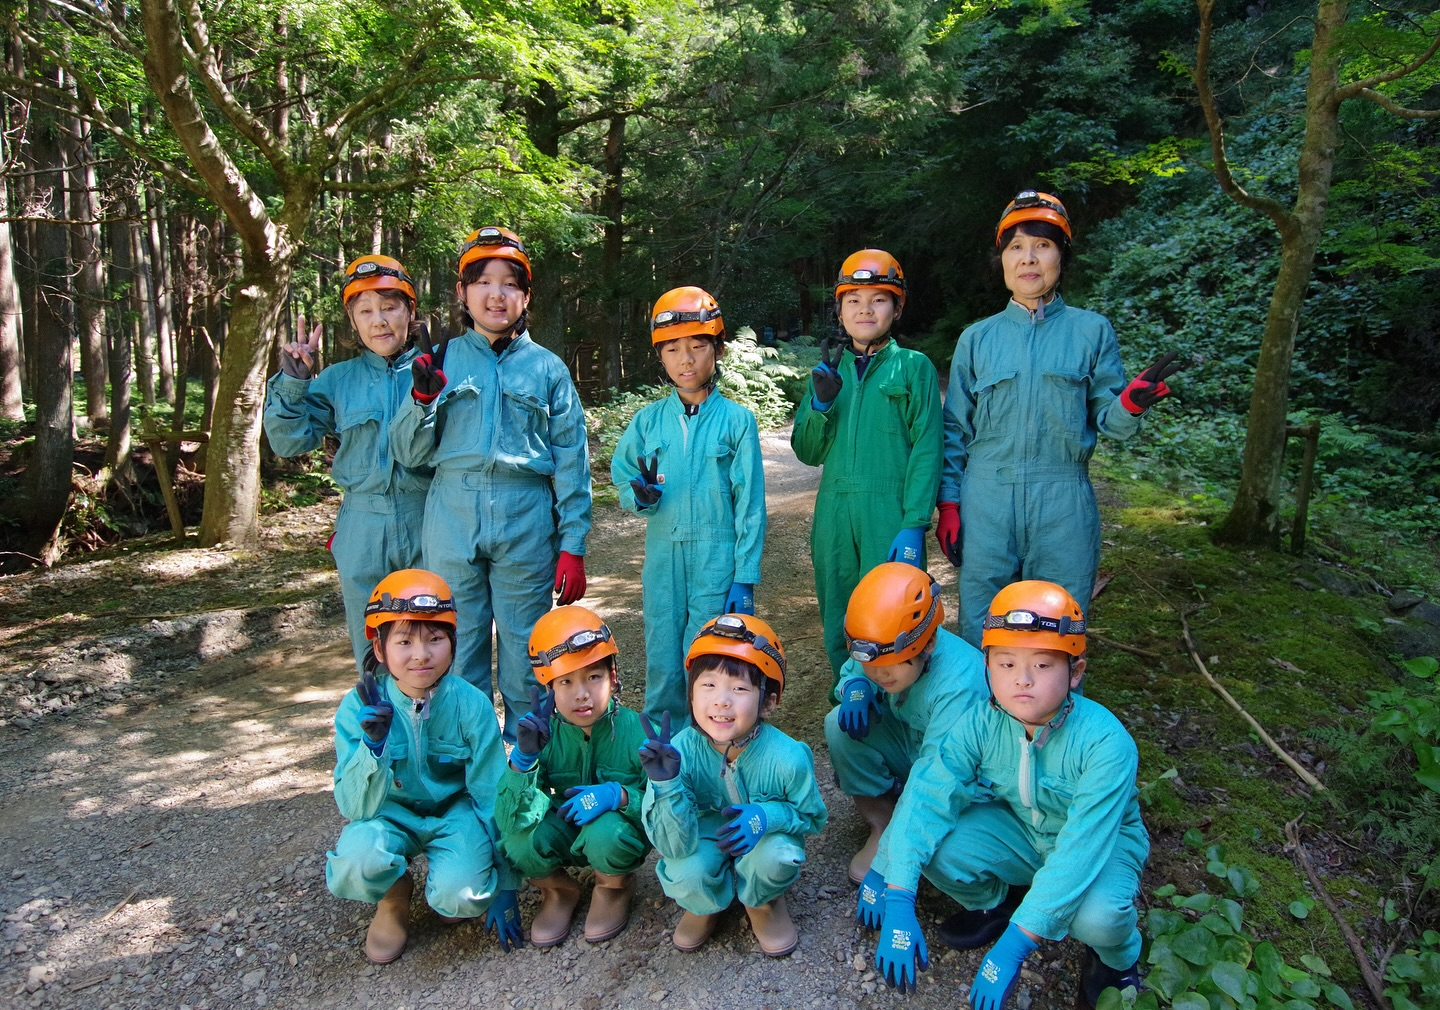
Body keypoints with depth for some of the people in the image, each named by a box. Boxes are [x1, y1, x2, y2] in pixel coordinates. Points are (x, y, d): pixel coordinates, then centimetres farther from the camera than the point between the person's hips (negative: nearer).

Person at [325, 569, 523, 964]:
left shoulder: (471, 706, -20)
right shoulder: (359, 708, -18)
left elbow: (492, 796, -11)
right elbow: (355, 807, -20)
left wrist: (504, 887, -8)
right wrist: (373, 745, -40)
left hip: (455, 810, -1)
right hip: (391, 813, 1)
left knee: (462, 896, -28)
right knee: (356, 861, -32)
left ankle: (448, 889, 11)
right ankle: (395, 893, 5)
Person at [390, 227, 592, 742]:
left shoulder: (547, 368, 7)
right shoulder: (441, 360, 9)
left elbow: (571, 461, 4)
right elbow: (410, 453, 9)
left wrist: (572, 546, -1)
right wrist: (421, 398, -9)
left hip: (526, 520, -1)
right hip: (452, 519, 1)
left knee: (524, 643, 4)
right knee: (459, 641, 8)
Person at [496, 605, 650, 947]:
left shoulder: (635, 731, -22)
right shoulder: (544, 735, -17)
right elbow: (512, 820, -25)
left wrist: (619, 795, -35)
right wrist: (523, 758, -40)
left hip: (621, 831, -2)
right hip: (566, 831, 2)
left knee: (605, 832, -35)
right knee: (519, 838, -27)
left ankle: (614, 887, 3)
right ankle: (558, 890, 8)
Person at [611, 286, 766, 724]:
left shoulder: (737, 420, -4)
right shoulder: (649, 420, 4)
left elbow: (750, 504, -3)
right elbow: (621, 474, 13)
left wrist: (745, 578, -5)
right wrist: (638, 494, -11)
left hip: (717, 562, -3)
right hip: (662, 560, 3)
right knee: (662, 667, 9)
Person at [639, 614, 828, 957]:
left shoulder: (786, 758, -29)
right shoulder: (681, 751, -29)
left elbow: (812, 816, -9)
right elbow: (675, 846, -28)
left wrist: (768, 815, -31)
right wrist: (666, 783, -46)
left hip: (762, 840, 0)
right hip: (704, 840, 0)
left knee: (776, 856, -31)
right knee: (686, 874, -30)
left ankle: (764, 903, 7)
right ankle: (706, 905, 10)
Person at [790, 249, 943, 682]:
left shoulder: (914, 367, 1)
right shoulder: (828, 370, 13)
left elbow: (926, 450, -4)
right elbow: (808, 452, 11)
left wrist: (914, 526, -12)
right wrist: (821, 403, -7)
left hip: (892, 516, -4)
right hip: (835, 517, 4)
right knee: (839, 629, 11)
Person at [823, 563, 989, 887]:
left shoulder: (959, 684, -38)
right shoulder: (885, 649, -20)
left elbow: (937, 778, -45)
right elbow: (851, 670, 2)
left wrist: (896, 866, -52)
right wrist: (856, 686, -26)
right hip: (912, 744, 6)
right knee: (839, 724, -19)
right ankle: (881, 824, -4)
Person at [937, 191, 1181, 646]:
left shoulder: (1092, 330, 5)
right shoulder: (976, 339, 7)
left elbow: (1107, 419, 2)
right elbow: (955, 430, 9)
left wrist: (1131, 404, -20)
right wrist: (948, 505, 3)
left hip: (1063, 506, 0)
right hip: (986, 504, 1)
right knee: (980, 632, 7)